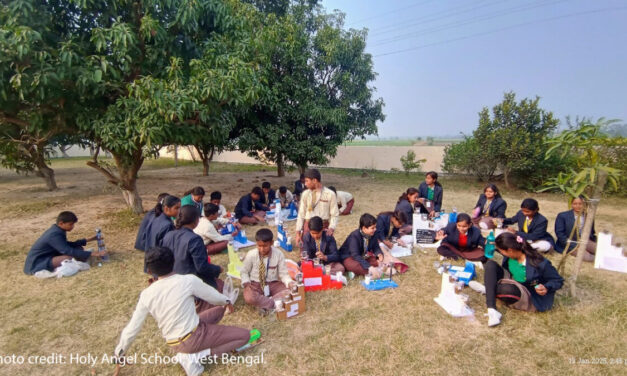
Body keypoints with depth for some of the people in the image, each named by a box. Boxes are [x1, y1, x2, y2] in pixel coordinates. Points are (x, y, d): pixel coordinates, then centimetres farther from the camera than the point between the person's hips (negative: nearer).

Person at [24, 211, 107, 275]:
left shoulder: (57, 230, 2)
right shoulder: (55, 235, -27)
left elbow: (67, 245, 13)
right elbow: (69, 251, -34)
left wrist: (87, 240, 4)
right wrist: (92, 254, -36)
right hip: (36, 264, -9)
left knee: (78, 248, 3)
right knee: (69, 258, -33)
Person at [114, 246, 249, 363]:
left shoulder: (146, 294, -6)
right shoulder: (188, 280, -19)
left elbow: (132, 328, 0)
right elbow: (214, 297, -4)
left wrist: (119, 353, 18)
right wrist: (227, 302, 18)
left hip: (173, 344, 6)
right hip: (193, 338, -6)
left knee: (219, 309, 23)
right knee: (245, 335, 3)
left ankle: (188, 352, 13)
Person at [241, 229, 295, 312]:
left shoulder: (279, 254, -13)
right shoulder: (251, 255, -13)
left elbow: (283, 273, -7)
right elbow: (244, 272, 2)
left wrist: (289, 283, -27)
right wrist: (246, 284, -17)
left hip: (273, 284, 1)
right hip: (255, 284, -1)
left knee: (290, 291, -26)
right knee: (249, 298, -35)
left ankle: (263, 303, -24)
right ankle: (275, 303, -22)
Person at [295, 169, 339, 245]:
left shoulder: (330, 194, -5)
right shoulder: (305, 194, 3)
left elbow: (334, 215, -1)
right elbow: (301, 214, 7)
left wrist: (331, 229, -16)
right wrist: (298, 232, 4)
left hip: (324, 227, -2)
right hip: (308, 227, 2)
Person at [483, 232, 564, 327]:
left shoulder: (539, 263, -26)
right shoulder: (510, 256, -10)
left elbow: (558, 281, -12)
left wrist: (546, 288, -30)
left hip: (531, 300, -6)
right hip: (512, 285, 7)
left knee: (508, 289, -42)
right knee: (490, 264, -17)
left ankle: (488, 290, -5)